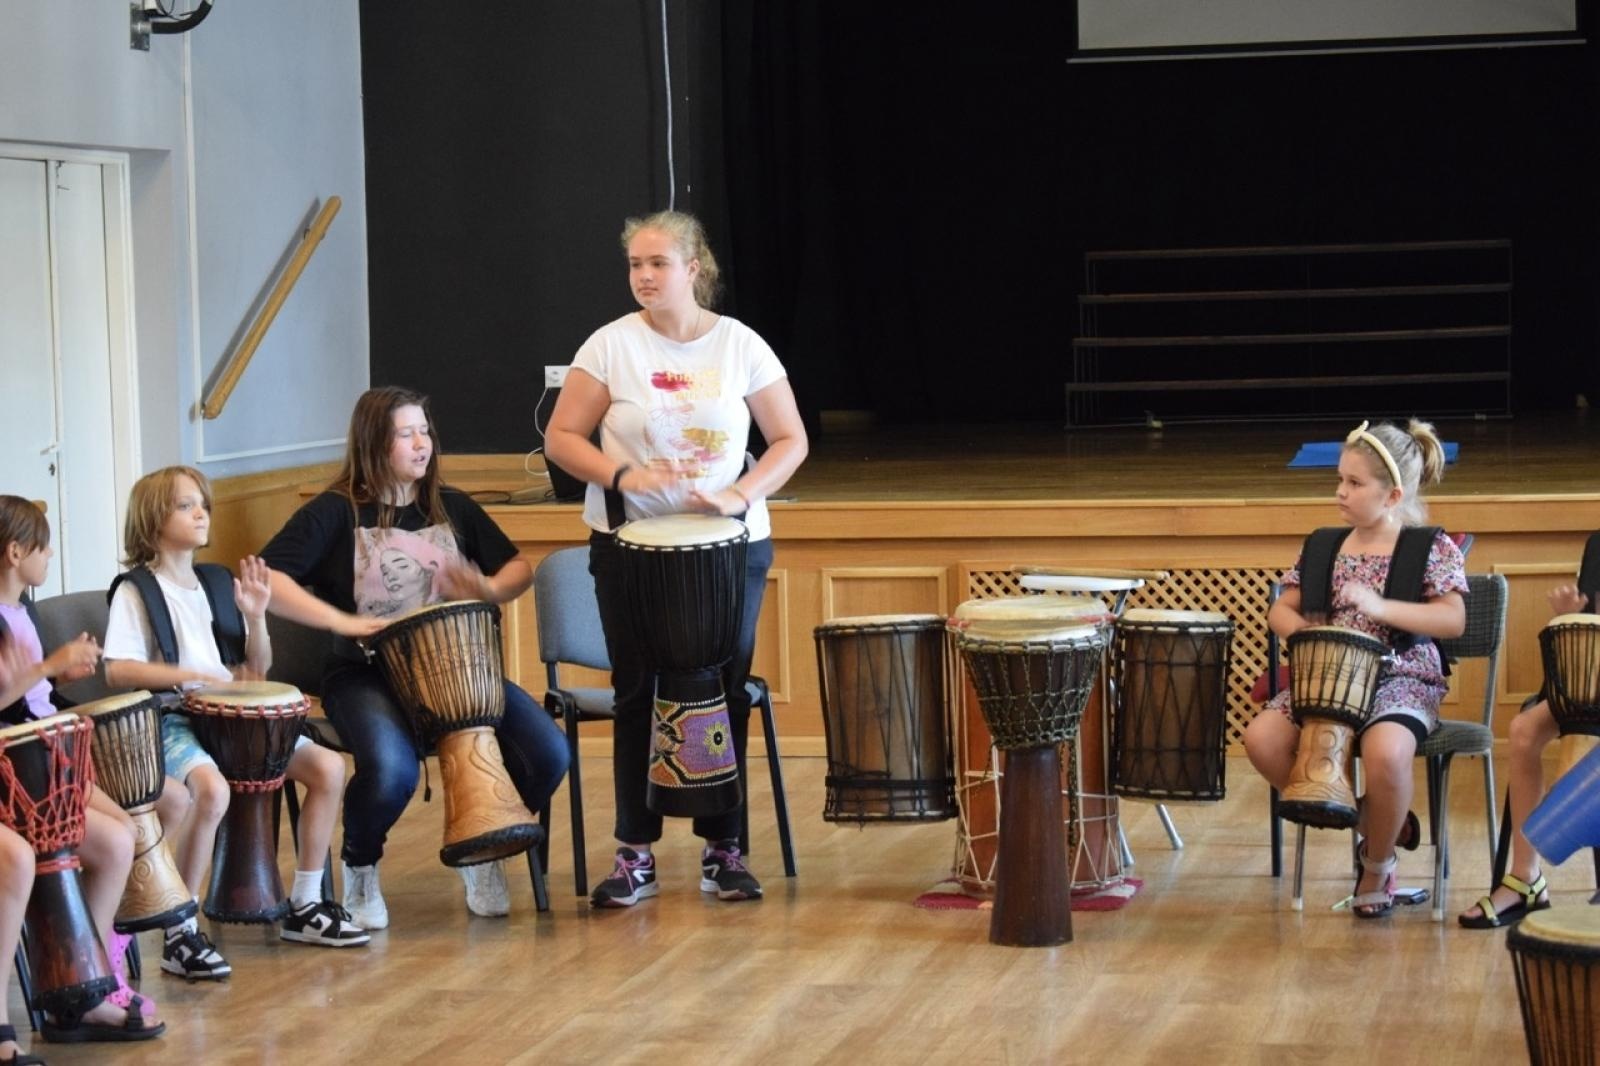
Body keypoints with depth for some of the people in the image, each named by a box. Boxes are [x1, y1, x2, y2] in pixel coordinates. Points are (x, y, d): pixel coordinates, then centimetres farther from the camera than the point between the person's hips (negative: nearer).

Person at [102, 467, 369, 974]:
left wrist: (255, 617, -2)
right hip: (169, 721, -7)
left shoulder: (217, 582, 15)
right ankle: (180, 933, -24)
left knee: (327, 767, -7)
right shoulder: (136, 591, -5)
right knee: (212, 788, -36)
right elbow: (117, 669, -16)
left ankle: (304, 905, 7)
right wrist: (199, 675, -20)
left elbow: (257, 670, 16)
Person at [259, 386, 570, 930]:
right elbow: (266, 577, -12)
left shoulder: (452, 507, 12)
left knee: (547, 754, -17)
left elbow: (519, 567, 18)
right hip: (365, 675, -4)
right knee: (391, 769, -36)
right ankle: (360, 866, -1)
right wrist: (341, 621, -21)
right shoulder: (336, 512, -2)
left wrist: (490, 590, -6)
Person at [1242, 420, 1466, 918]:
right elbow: (1281, 609, 16)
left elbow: (1453, 619, -14)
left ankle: (1377, 867, -7)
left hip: (1403, 681, -5)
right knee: (1261, 737, -22)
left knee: (1385, 751, -38)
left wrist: (1380, 607, -25)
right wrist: (1297, 627, -9)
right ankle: (1365, 820, -1)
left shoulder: (1432, 548, -2)